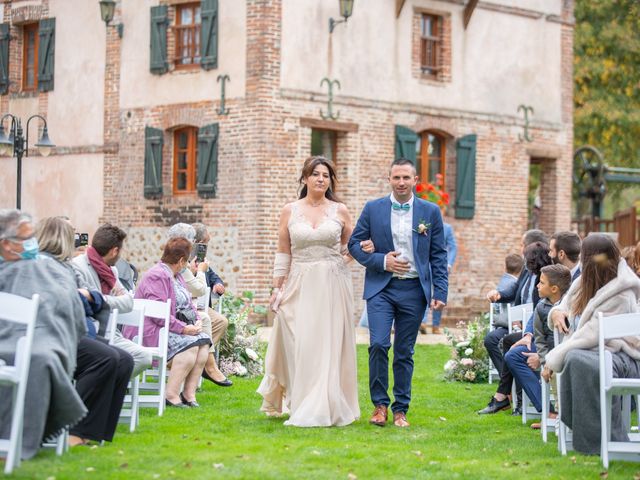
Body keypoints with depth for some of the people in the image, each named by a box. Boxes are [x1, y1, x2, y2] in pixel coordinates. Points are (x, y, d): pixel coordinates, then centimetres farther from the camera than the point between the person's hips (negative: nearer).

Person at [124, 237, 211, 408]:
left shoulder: (176, 276, 18)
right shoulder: (157, 276, -15)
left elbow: (187, 304, 20)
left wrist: (197, 320, 0)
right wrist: (183, 328, -24)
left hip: (175, 328, 10)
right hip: (151, 331, -10)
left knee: (204, 340, -9)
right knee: (189, 344, -28)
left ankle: (189, 393, -12)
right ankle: (171, 395, -26)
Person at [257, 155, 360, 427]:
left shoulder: (340, 211, 5)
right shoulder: (290, 211, 5)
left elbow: (351, 247, 15)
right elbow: (283, 254, 7)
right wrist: (277, 288, 2)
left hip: (333, 285, 0)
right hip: (300, 285, 0)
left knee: (330, 345, -2)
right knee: (299, 345, -3)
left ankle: (326, 408, 3)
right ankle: (302, 406, 8)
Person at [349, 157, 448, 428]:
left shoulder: (430, 212, 4)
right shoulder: (373, 209, 3)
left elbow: (438, 255, 6)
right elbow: (354, 243, 6)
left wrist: (440, 292, -2)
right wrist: (381, 261, -9)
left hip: (414, 289, 1)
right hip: (380, 287, -1)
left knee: (405, 352, 6)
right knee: (378, 344, -13)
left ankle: (400, 409, 15)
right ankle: (380, 404, 1)